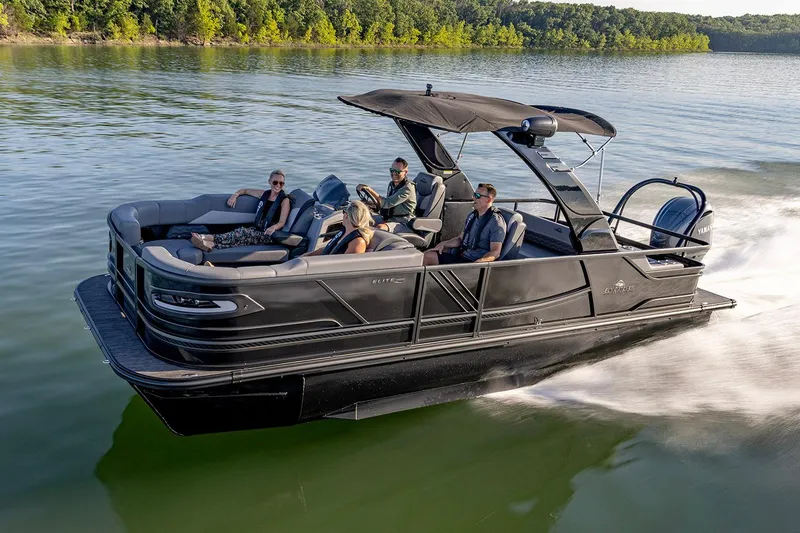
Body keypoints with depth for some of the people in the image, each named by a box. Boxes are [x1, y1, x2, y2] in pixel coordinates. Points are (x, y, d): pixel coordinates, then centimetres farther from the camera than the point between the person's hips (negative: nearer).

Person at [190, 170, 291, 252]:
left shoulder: (285, 200, 1)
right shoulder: (264, 194, 16)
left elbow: (282, 222, -8)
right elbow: (245, 190, 29)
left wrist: (274, 227, -30)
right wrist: (235, 195, 8)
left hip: (268, 234, -5)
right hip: (256, 229, 5)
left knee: (243, 233, -32)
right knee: (241, 233, -29)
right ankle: (209, 243, -49)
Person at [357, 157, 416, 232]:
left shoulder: (408, 188, -17)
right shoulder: (392, 184, 12)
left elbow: (387, 203, -27)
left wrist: (369, 189, -28)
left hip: (403, 224, -9)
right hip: (390, 219, 9)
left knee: (379, 228, -34)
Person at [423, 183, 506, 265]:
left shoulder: (496, 221, -14)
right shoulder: (472, 215, 14)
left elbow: (495, 252, -19)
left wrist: (478, 262, -34)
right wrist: (444, 244, 6)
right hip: (460, 256, 9)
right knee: (427, 255, 1)